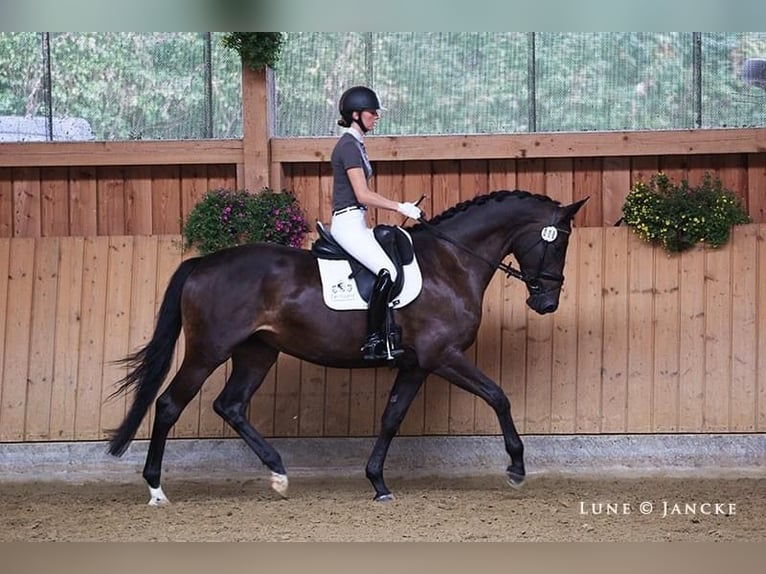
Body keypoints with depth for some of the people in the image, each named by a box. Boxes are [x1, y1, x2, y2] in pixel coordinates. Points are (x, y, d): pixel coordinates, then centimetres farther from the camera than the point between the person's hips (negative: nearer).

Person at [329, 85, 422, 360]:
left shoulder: (356, 144, 18)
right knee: (387, 272, -24)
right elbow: (363, 195, -19)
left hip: (356, 224, 11)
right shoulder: (348, 146, -13)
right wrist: (400, 207, -14)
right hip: (348, 223, -11)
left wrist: (400, 206, 16)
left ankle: (387, 333, 6)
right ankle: (373, 341, -24)